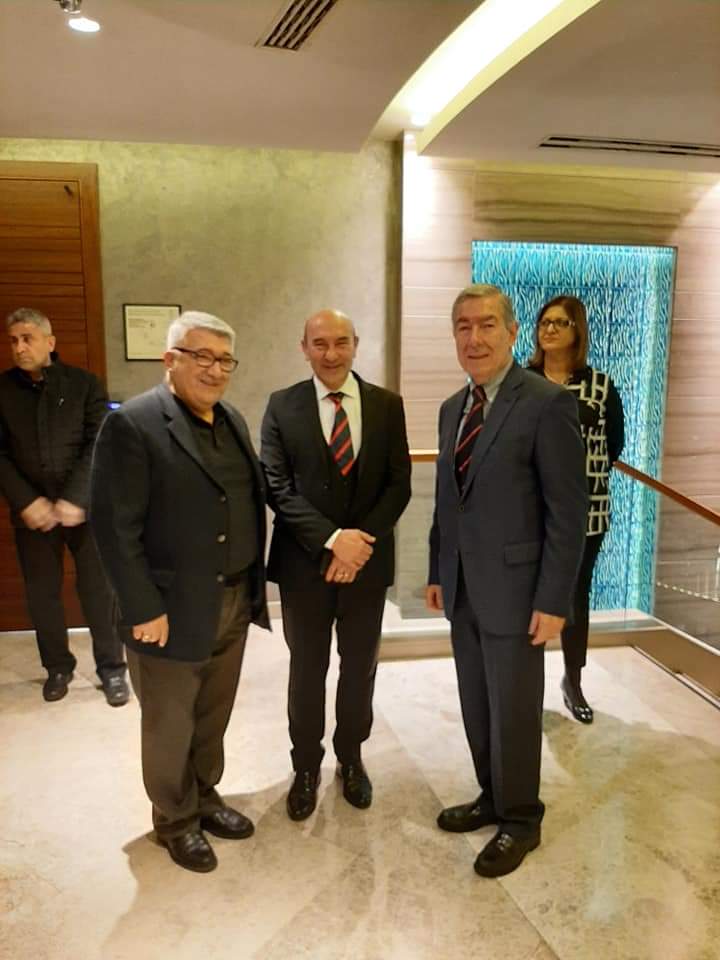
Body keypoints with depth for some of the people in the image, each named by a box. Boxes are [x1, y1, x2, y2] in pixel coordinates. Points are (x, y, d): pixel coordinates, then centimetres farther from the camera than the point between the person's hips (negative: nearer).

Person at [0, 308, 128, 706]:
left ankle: (112, 668, 19)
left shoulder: (84, 383, -1)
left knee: (98, 590, 4)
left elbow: (99, 445, -7)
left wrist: (74, 500, -15)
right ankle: (57, 666, 29)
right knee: (41, 594, 10)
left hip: (84, 507, -2)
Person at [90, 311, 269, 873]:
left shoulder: (234, 421, 8)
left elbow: (252, 503, 10)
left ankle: (205, 797, 44)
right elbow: (115, 527, -18)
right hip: (172, 610, -6)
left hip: (234, 604, 7)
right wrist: (145, 609, -18)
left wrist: (254, 586, 7)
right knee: (170, 728, 14)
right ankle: (175, 820, 36)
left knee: (213, 719, 22)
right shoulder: (132, 425, -15)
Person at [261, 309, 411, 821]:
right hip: (304, 563, -1)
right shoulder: (282, 406, -3)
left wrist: (361, 540, -14)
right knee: (307, 669, 13)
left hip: (368, 560, 2)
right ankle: (306, 765, 33)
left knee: (360, 666, 16)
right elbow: (278, 488, -9)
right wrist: (331, 539, -19)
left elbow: (399, 483, -2)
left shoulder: (387, 404, 1)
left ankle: (351, 757, 37)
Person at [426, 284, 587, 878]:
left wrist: (554, 600, -16)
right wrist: (438, 572, 13)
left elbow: (568, 510, -15)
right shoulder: (453, 408, 10)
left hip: (514, 588, -6)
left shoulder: (548, 404, -13)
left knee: (514, 710, 8)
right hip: (463, 588, 7)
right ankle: (492, 798, 39)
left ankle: (520, 820, 29)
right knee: (477, 707, 18)